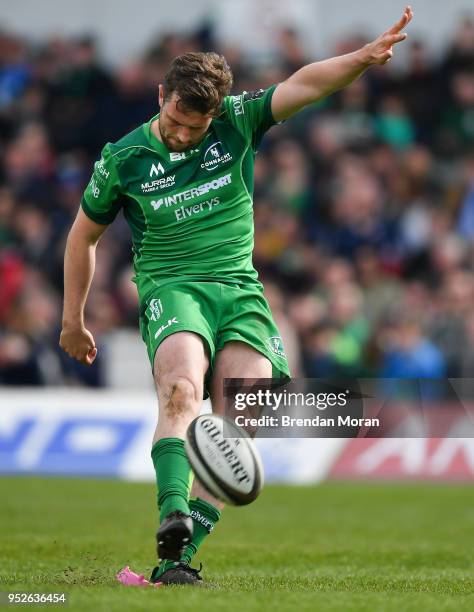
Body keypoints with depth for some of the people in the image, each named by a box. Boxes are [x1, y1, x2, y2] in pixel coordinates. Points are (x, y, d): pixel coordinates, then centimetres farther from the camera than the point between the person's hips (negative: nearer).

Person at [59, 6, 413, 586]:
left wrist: (364, 57, -28)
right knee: (182, 393, -32)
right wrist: (73, 319, 19)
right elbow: (84, 234, 15)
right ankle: (173, 517, -46)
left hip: (239, 289, 2)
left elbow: (303, 85, -10)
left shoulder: (236, 122, 2)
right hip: (170, 289, -2)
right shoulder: (123, 159, 1)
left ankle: (176, 558, -12)